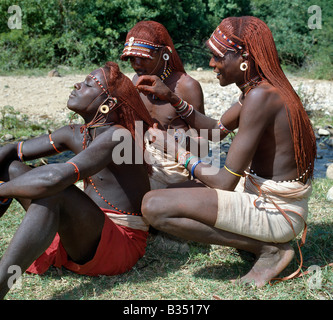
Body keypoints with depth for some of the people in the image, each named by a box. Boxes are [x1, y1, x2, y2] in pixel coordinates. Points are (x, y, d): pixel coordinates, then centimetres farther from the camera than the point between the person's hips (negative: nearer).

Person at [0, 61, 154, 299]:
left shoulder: (118, 136, -19)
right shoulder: (75, 135, 8)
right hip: (81, 239, 9)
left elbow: (55, 179, -32)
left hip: (121, 246, -8)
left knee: (54, 193, -36)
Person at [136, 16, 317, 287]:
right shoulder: (257, 89, 6)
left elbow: (226, 182, -23)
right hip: (262, 193, 10)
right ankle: (270, 241, 12)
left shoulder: (261, 97, -24)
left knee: (154, 206, -21)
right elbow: (217, 128, 19)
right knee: (173, 194, 25)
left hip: (274, 212, -10)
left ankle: (269, 249, -9)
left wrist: (176, 149, -9)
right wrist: (171, 98, 9)